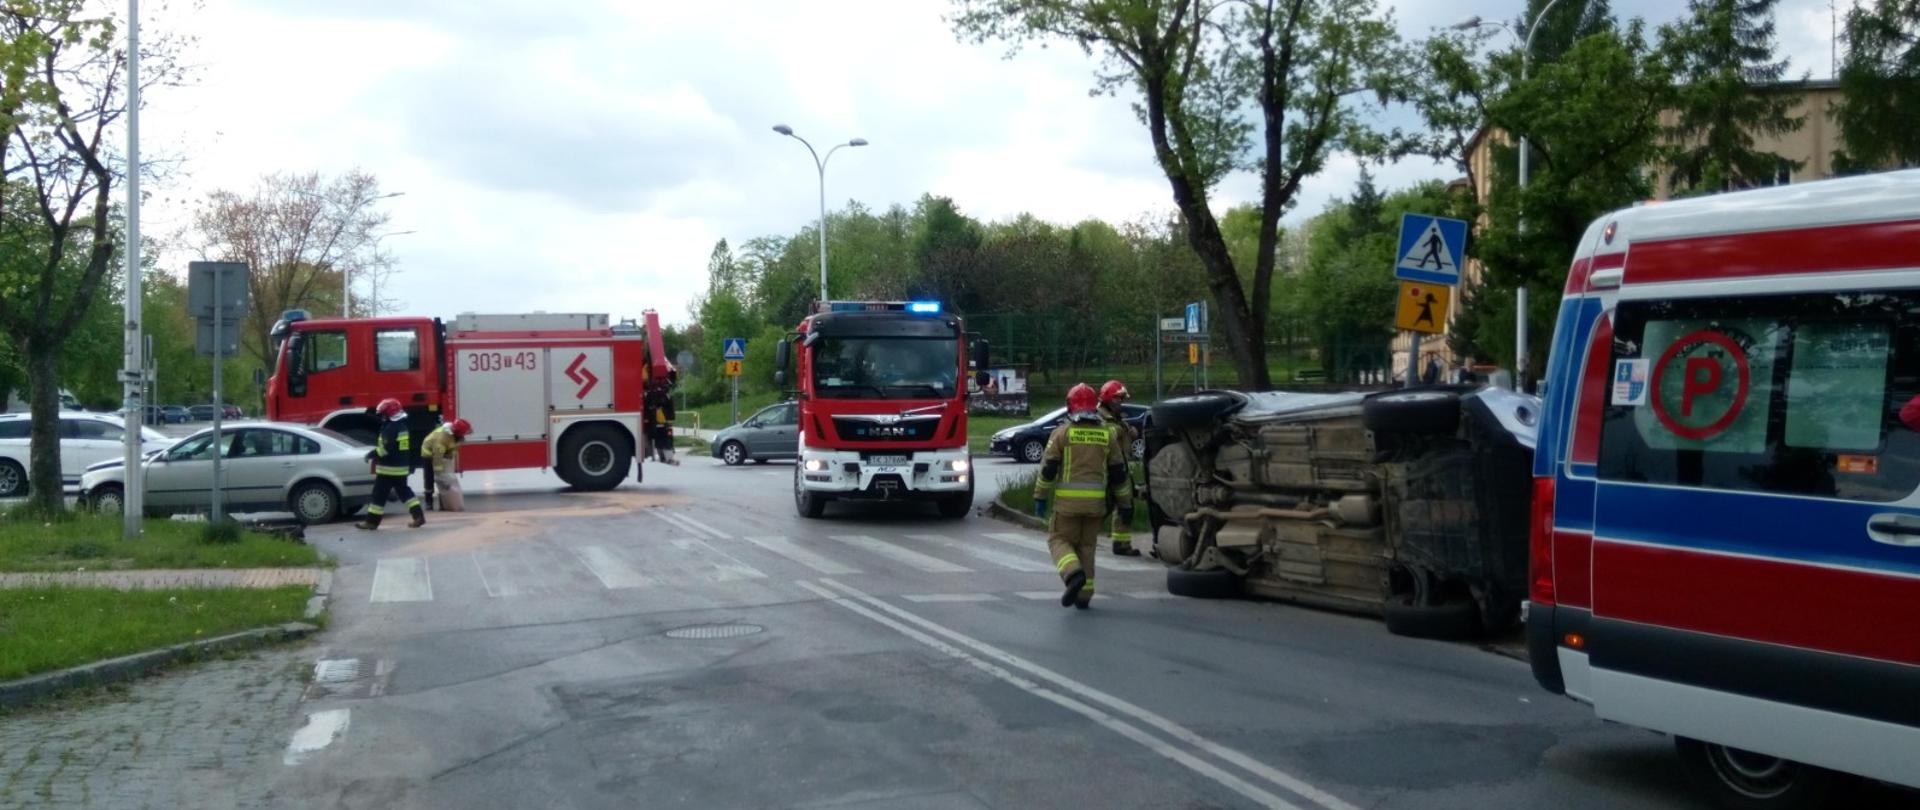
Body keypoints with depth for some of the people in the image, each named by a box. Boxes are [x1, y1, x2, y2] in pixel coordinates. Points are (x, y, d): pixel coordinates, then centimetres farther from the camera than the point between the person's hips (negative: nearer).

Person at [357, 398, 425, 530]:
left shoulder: (390, 428, -18)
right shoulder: (403, 427, 12)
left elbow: (386, 448, -24)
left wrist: (373, 453, -12)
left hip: (389, 469, -9)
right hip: (402, 467, 9)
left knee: (379, 495, -3)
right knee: (405, 492, 13)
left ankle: (371, 522, 1)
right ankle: (419, 516, 6)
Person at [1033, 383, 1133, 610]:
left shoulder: (1062, 433, -4)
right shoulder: (1108, 435, 6)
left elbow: (1048, 469, -5)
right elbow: (1119, 474, 9)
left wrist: (1040, 497, 3)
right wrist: (1125, 504, 16)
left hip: (1068, 500, -3)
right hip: (1096, 501, 3)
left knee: (1059, 540, 7)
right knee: (1087, 546, 13)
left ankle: (1074, 573, -20)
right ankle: (1084, 595, 12)